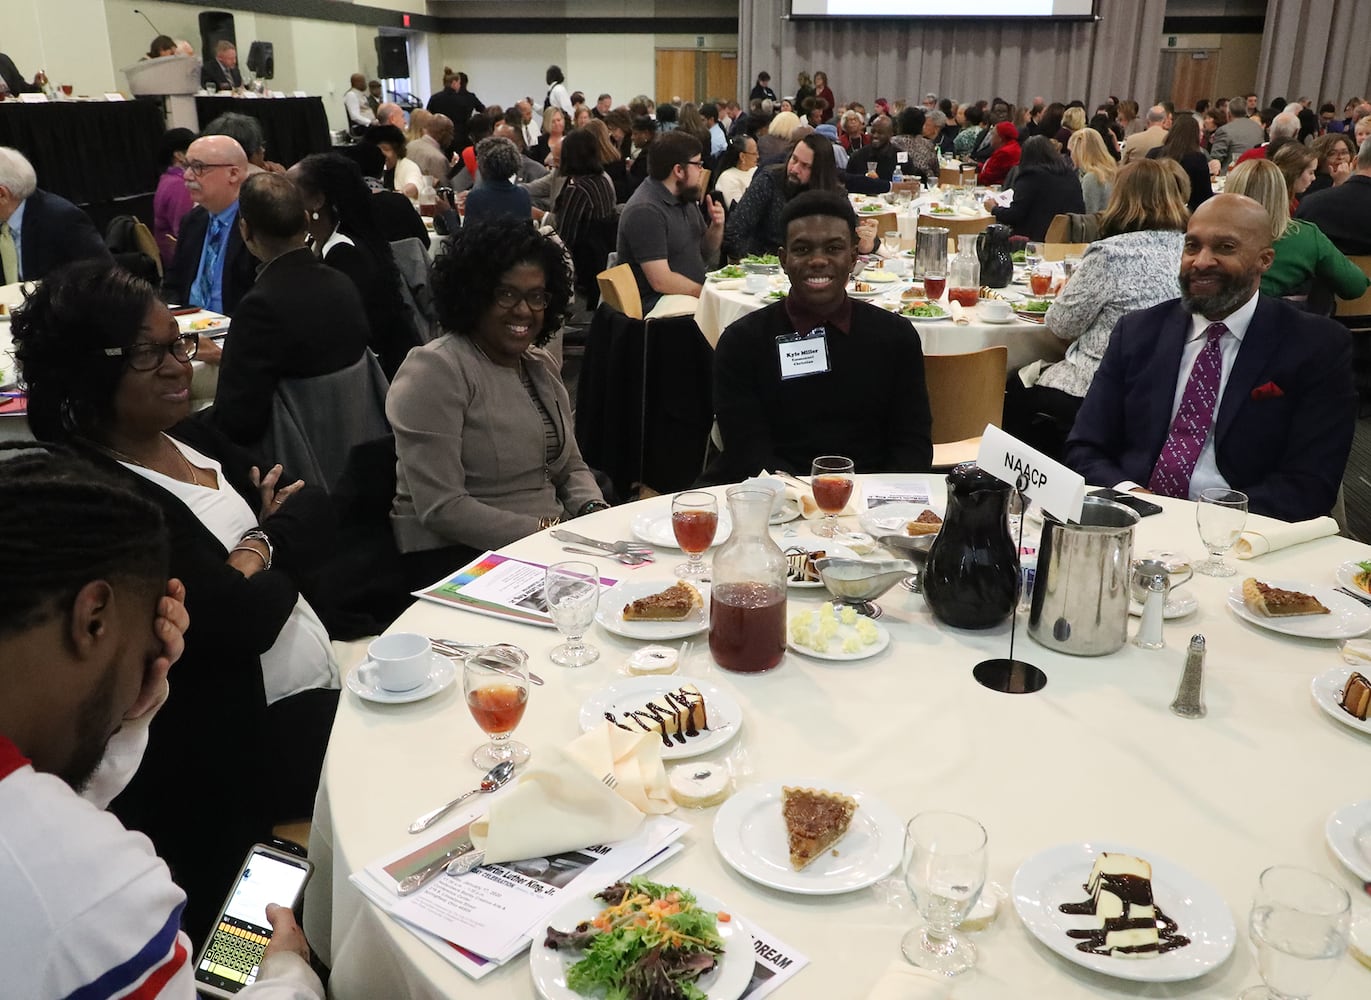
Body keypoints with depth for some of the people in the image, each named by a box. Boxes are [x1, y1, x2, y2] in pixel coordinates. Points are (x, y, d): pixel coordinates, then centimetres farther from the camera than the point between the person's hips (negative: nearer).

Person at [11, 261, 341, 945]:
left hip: (324, 680, 9)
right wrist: (278, 563, -3)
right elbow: (246, 619, -22)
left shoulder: (189, 436, 9)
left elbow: (315, 509, 6)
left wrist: (259, 548, -12)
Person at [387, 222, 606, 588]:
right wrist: (545, 530, -19)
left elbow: (571, 468, 20)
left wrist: (595, 513, -2)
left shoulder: (542, 367, 16)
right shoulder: (435, 370, -9)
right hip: (456, 556, -8)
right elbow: (440, 509, -16)